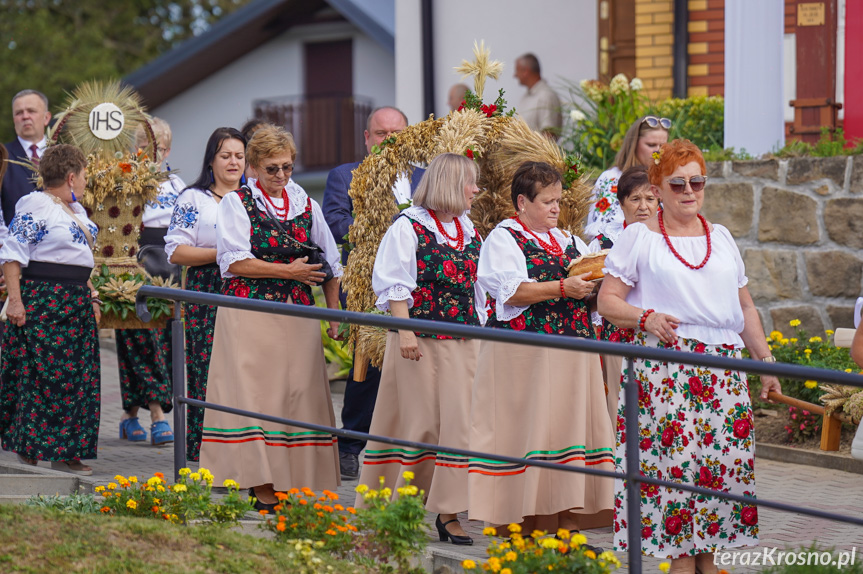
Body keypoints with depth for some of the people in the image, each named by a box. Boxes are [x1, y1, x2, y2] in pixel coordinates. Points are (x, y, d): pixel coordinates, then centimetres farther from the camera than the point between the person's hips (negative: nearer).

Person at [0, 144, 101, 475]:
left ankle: (65, 454, 11)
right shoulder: (34, 206, -8)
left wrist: (91, 298, 21)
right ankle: (29, 449, -3)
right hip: (41, 304, -9)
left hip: (75, 305, 9)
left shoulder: (76, 210, 19)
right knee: (40, 375, -8)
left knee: (77, 379, 7)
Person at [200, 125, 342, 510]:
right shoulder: (237, 203, 3)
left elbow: (330, 262, 20)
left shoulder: (305, 204, 15)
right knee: (255, 394, -8)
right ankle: (262, 486, -7)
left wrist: (334, 314, 13)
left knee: (298, 394, -1)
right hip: (249, 315, -4)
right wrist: (288, 271, -9)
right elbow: (234, 262, -8)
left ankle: (289, 482, 4)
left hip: (298, 315, 4)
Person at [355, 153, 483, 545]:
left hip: (462, 342, 6)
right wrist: (404, 331, -17)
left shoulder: (469, 230, 14)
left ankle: (447, 512, 2)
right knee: (421, 423, -1)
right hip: (420, 338, -6)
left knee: (458, 421, -1)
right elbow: (395, 285, -9)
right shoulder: (409, 228, -6)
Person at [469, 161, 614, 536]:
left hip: (572, 356, 6)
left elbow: (590, 288, 23)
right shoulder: (503, 239, -1)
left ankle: (566, 522, 7)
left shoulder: (567, 241, 20)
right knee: (525, 431, -7)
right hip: (523, 356, -6)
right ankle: (519, 528, -4)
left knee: (570, 427, 3)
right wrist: (563, 287, -19)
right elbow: (511, 292, -14)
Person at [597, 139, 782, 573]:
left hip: (723, 367, 4)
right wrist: (644, 317, -16)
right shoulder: (639, 237, 5)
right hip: (663, 368, -4)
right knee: (675, 460, -11)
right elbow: (607, 301, 2)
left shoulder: (721, 237, 19)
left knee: (723, 461, -1)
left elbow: (745, 308, 23)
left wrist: (766, 362, 18)